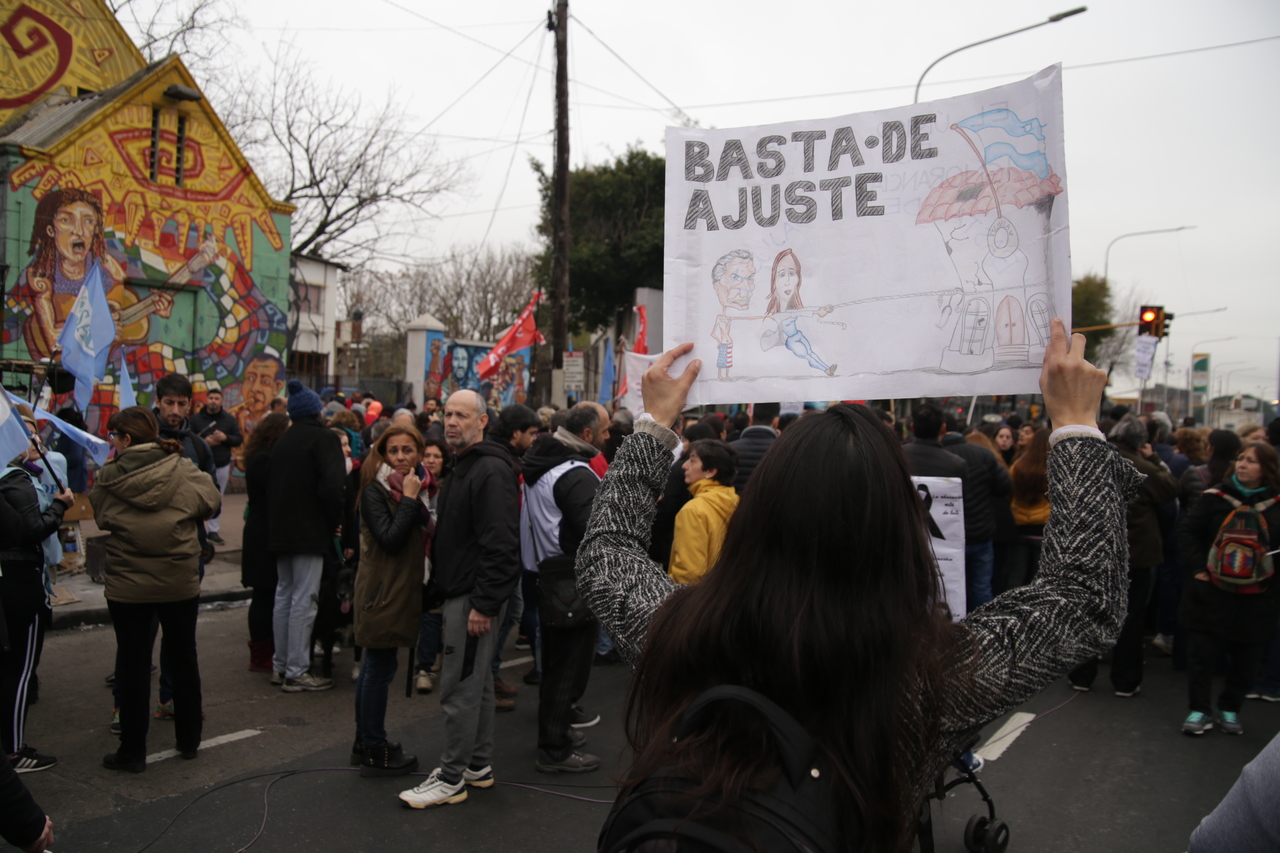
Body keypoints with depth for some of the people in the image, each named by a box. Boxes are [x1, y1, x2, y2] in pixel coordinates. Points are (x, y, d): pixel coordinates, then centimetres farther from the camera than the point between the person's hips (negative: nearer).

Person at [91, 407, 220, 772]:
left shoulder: (111, 476, -11)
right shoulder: (182, 471, -9)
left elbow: (100, 515, 4)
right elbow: (211, 501, 4)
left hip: (127, 587, -1)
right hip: (181, 582, 1)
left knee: (133, 664, 9)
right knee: (183, 659, 15)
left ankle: (132, 750, 16)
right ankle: (189, 739, 27)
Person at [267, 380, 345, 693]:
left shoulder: (281, 441, 14)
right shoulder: (323, 438, -9)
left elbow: (270, 486, 15)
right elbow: (332, 486, -20)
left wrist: (276, 523, 18)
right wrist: (335, 521, -7)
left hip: (280, 530, 8)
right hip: (309, 532, -8)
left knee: (284, 596, 14)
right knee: (303, 600, -5)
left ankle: (281, 665, 21)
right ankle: (297, 672, -2)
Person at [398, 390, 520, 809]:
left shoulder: (490, 472, -18)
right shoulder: (463, 467, 16)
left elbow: (500, 545, -24)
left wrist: (484, 603, -24)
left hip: (474, 598, -11)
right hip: (459, 593, 11)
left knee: (459, 687, -3)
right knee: (476, 680, 17)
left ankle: (451, 778, 8)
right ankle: (478, 765, 29)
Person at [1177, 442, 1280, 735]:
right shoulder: (1216, 497, -2)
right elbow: (1187, 531, 0)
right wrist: (1198, 567, -9)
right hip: (1211, 591, -1)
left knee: (1245, 661, 10)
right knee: (1201, 652, 2)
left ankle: (1229, 709, 28)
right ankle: (1200, 710, 15)